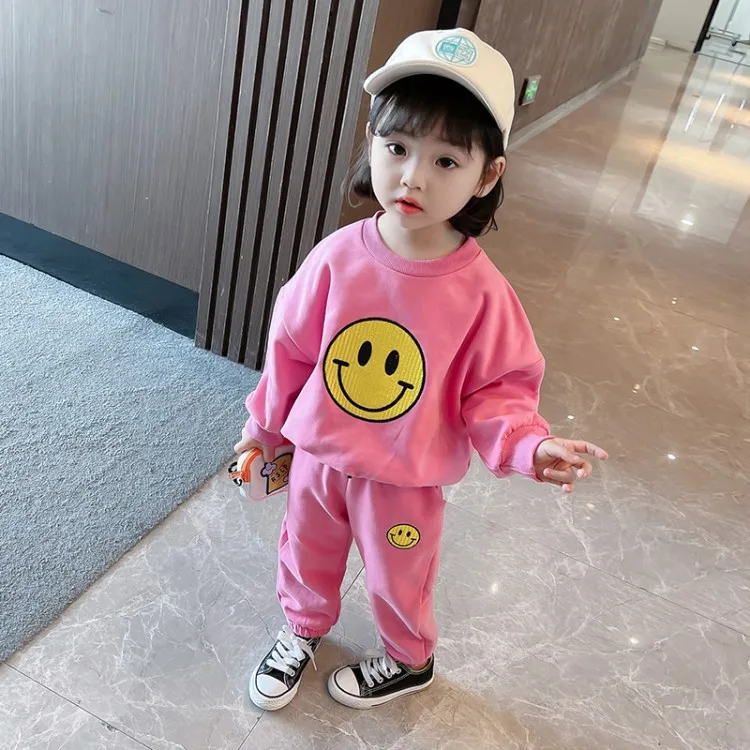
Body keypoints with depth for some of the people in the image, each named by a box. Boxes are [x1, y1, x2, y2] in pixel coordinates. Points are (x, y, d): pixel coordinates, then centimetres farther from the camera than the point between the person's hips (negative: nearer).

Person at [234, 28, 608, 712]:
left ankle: (410, 661, 55)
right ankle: (303, 629, 59)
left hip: (405, 478, -2)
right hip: (318, 454, 3)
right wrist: (266, 425, 7)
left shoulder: (480, 290, -23)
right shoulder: (339, 258, -17)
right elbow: (292, 347, -4)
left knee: (398, 580, 23)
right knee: (307, 554, 26)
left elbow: (497, 388, -11)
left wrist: (527, 445, -30)